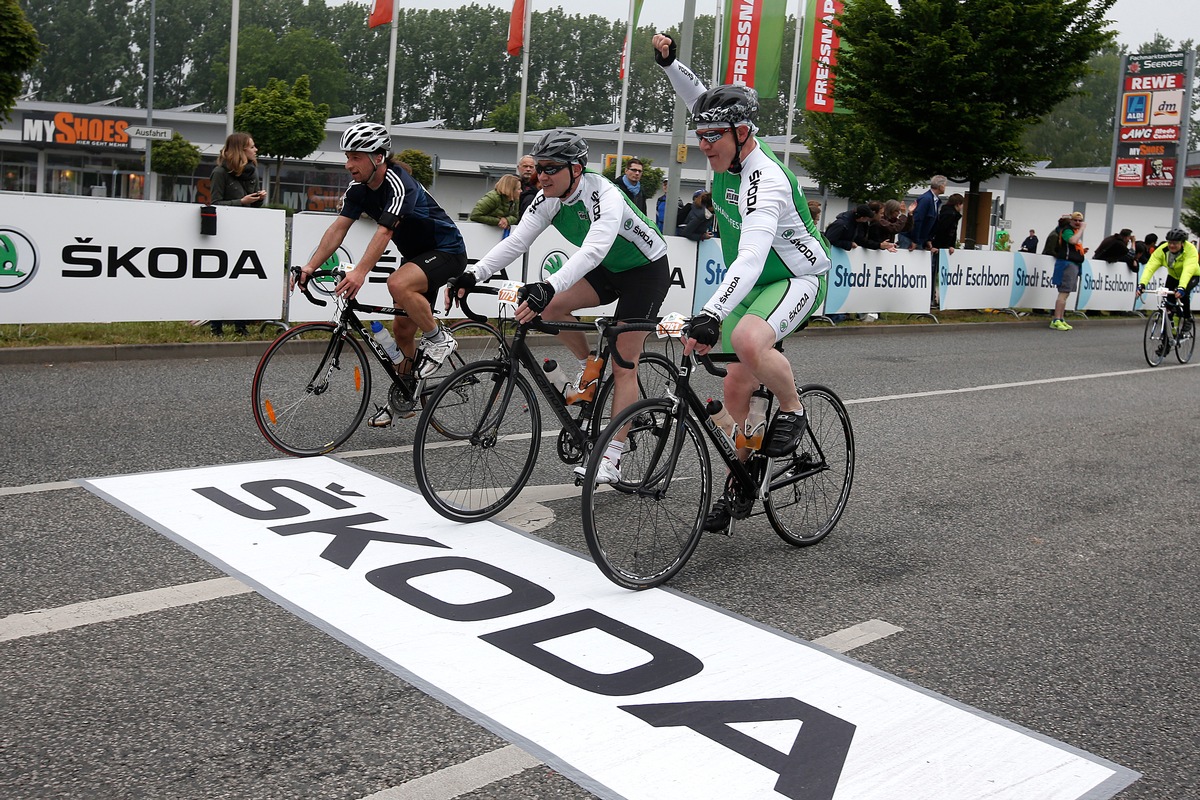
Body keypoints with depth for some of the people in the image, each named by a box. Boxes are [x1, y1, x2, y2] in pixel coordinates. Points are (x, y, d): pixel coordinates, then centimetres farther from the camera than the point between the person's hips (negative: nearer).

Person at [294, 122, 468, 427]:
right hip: (416, 255, 9)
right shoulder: (358, 189, -3)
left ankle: (438, 339, -14)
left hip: (447, 251, -9)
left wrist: (360, 273, -50)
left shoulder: (399, 184, -27)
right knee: (402, 328, 7)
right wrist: (310, 266, -22)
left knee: (398, 284, -35)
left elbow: (384, 232, -39)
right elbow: (338, 228, -10)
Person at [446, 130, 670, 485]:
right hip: (609, 269, 7)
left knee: (623, 365, -9)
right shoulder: (549, 198, -10)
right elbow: (516, 241, -17)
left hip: (646, 270, -7)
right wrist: (473, 275, -31)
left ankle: (611, 461, -6)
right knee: (551, 307, -17)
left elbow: (593, 250, -49)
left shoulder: (605, 197, -33)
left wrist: (548, 287, -63)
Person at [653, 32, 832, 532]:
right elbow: (700, 98, 17)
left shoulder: (765, 181, -30)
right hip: (753, 284, 9)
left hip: (797, 279, -8)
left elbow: (750, 257, -44)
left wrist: (711, 314, -56)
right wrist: (669, 63, 5)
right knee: (736, 386, 3)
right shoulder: (730, 148, -5)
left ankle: (792, 411, -11)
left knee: (748, 341, -39)